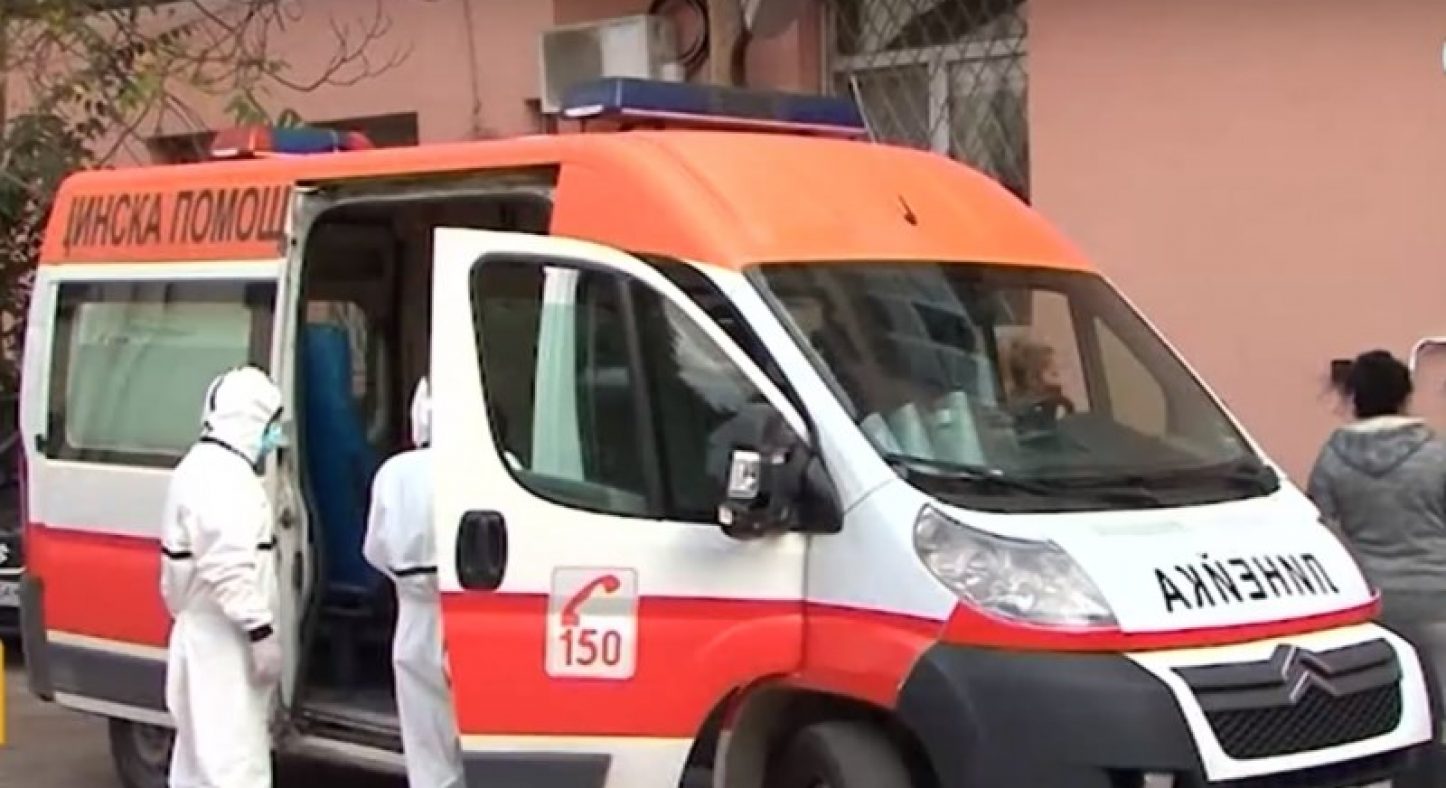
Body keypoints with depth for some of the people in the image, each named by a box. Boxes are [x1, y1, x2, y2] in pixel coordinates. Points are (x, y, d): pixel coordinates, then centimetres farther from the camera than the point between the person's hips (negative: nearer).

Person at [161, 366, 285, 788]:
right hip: (223, 642, -11)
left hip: (207, 637, 11)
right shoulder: (222, 475, -17)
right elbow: (228, 568, -26)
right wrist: (261, 631, -24)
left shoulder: (206, 468, 18)